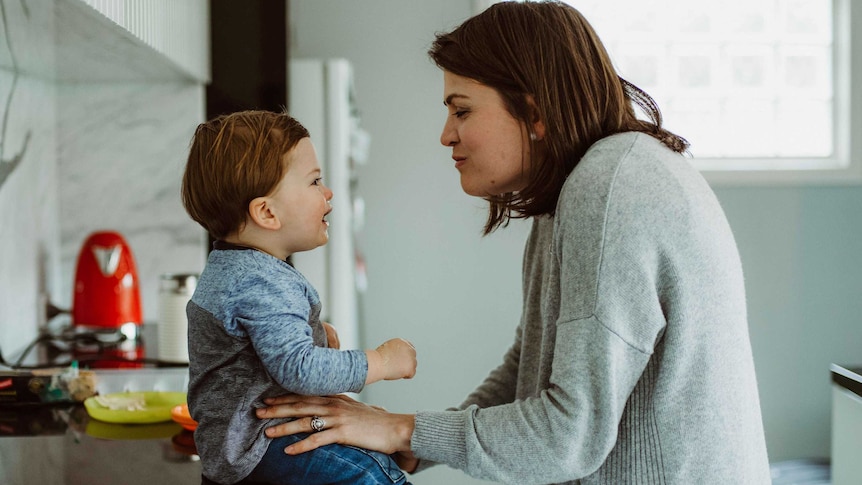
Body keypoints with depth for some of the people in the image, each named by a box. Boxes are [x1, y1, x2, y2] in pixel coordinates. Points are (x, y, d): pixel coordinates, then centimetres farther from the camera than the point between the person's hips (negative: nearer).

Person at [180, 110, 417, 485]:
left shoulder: (227, 268, 12)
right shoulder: (265, 284, -24)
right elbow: (297, 368, -32)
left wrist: (313, 332, 14)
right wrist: (381, 362, -24)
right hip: (254, 445, -11)